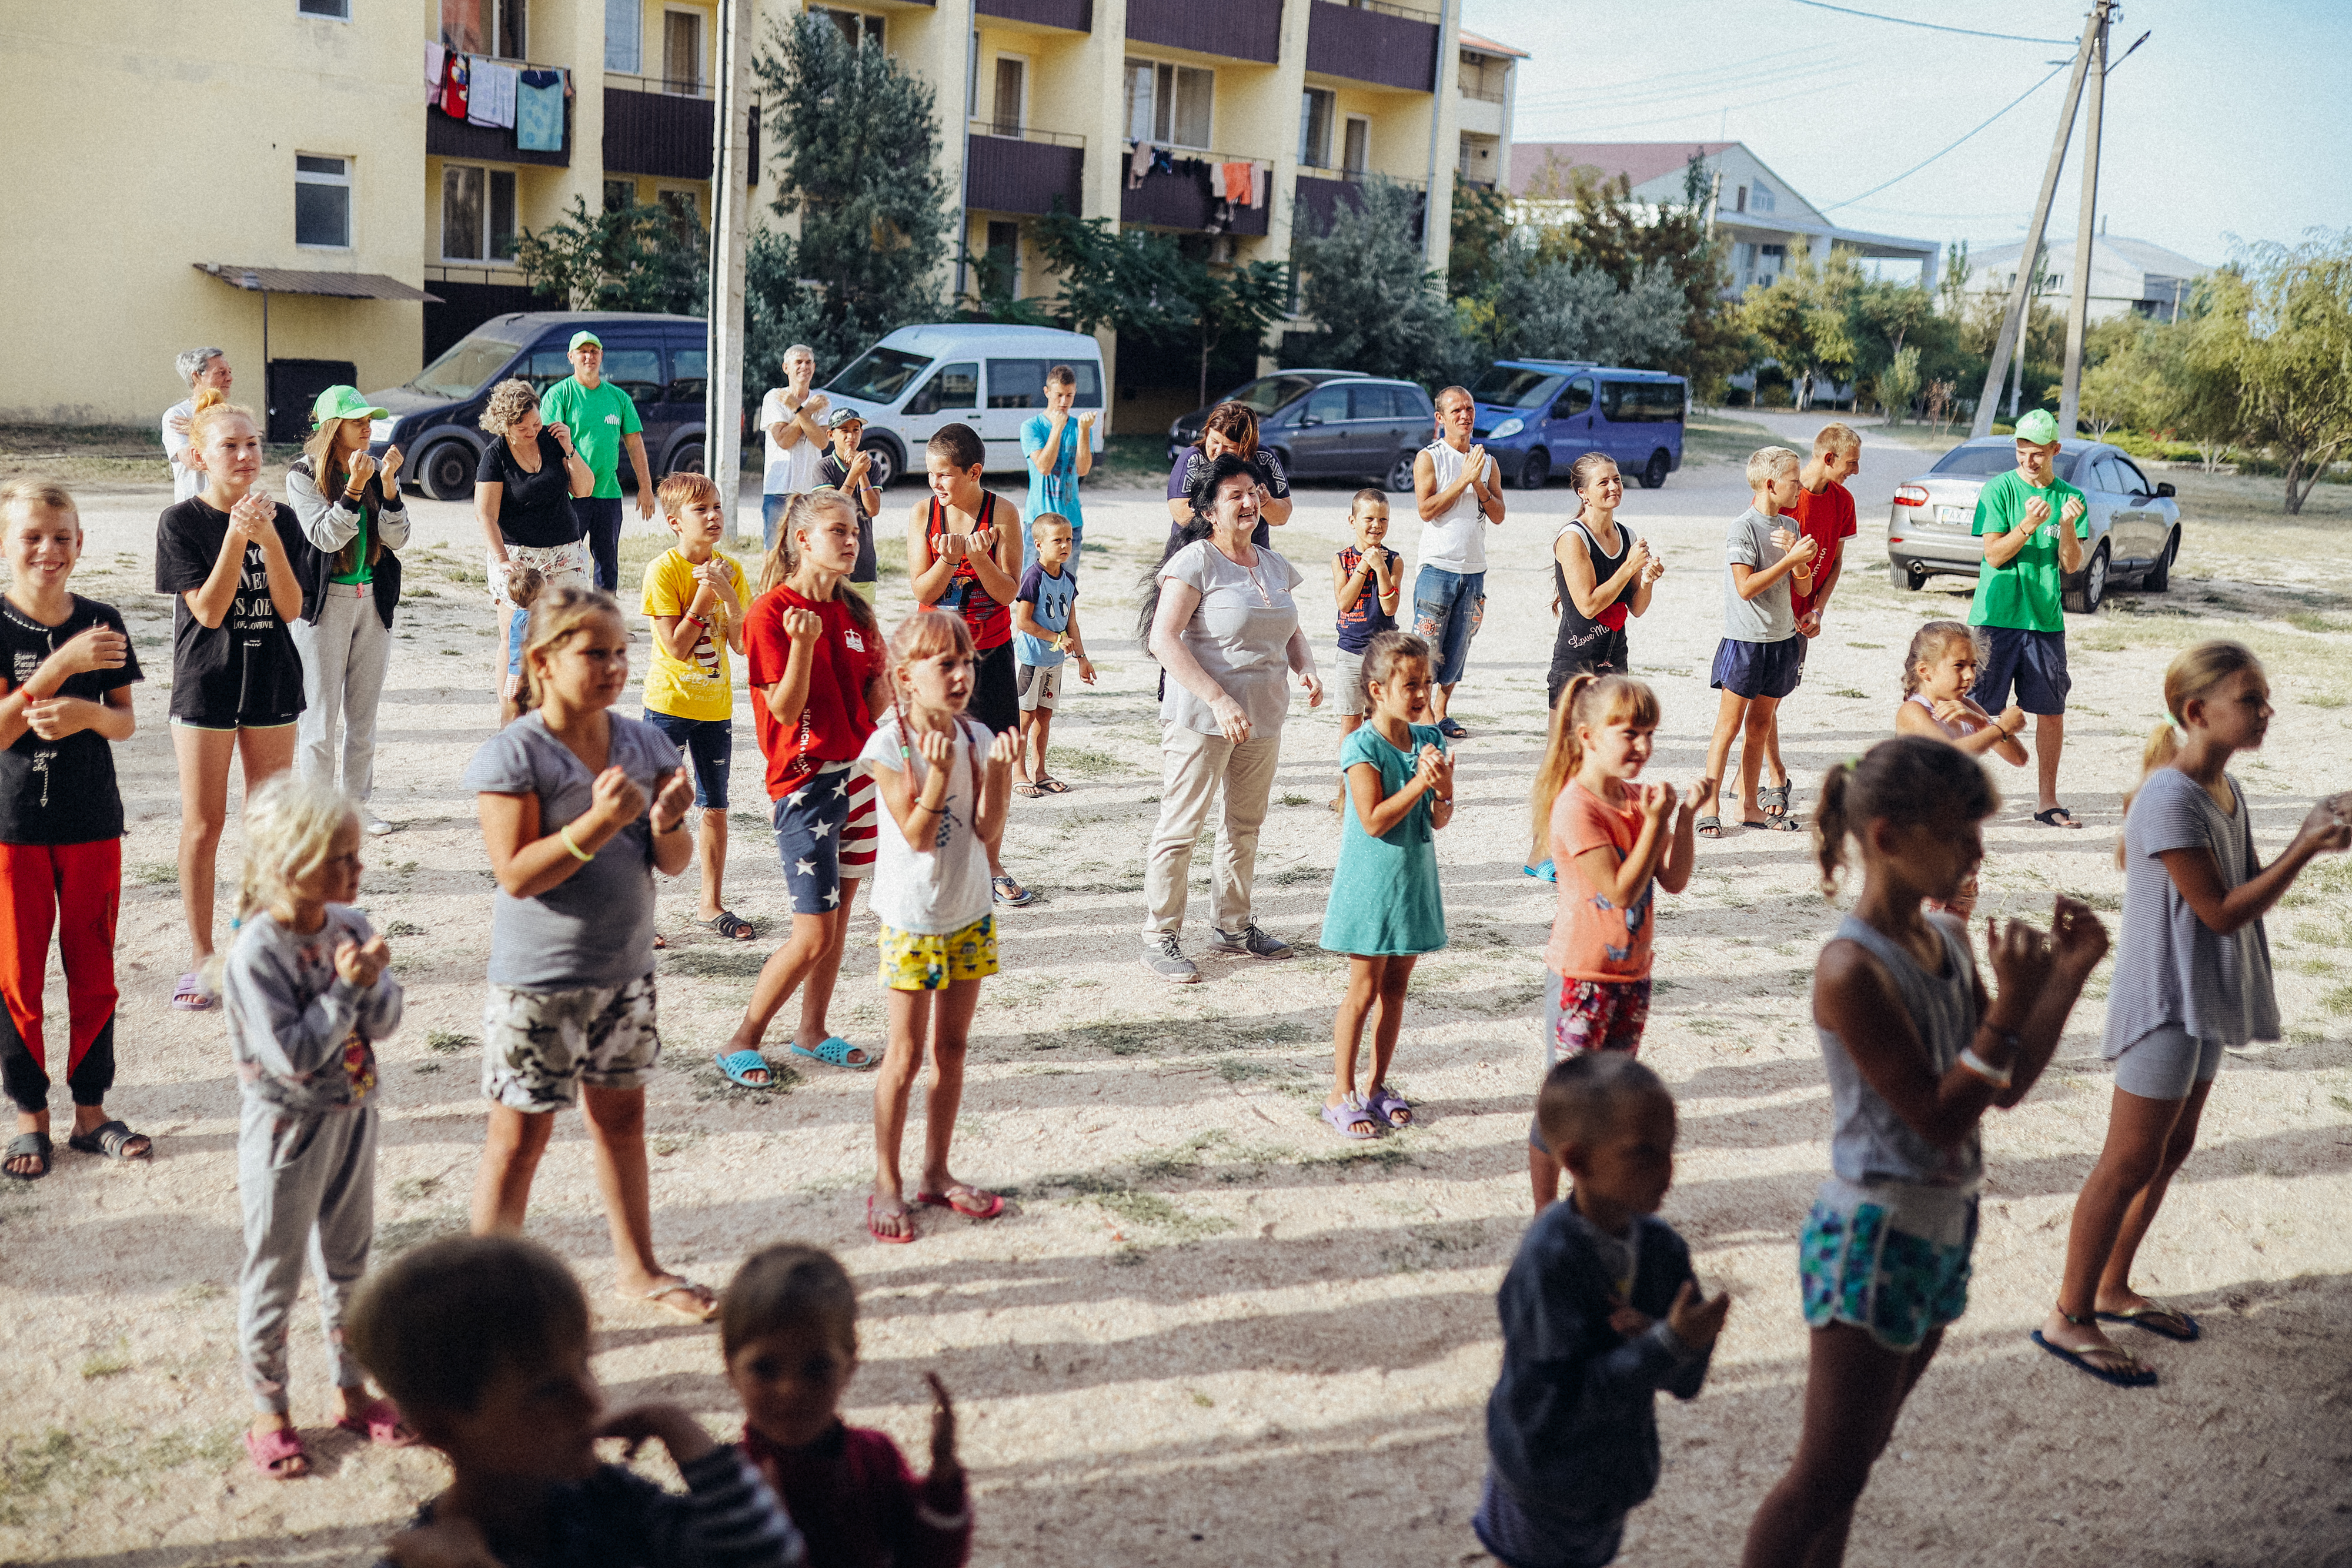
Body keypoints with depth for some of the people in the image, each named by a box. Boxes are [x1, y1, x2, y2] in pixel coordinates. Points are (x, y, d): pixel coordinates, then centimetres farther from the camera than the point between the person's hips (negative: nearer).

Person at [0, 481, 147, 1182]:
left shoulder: (102, 624, 1)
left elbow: (126, 722, 4)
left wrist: (87, 714, -18)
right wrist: (61, 665, -25)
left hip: (93, 823, 2)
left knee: (92, 973, 9)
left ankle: (90, 1110, 20)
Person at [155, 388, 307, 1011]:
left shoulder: (281, 519, 2)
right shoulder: (181, 522, -6)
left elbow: (290, 608, -6)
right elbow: (208, 610, -14)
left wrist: (269, 539, -19)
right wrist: (236, 537, -23)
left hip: (273, 684, 3)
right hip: (206, 685, -3)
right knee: (204, 824, 2)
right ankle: (200, 955, 12)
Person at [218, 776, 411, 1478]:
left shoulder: (350, 926, -3)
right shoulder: (257, 953, -22)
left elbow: (384, 1024, -2)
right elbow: (292, 1057, -25)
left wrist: (374, 981, -21)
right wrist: (345, 987, -25)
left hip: (353, 1116, 6)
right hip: (287, 1128, -6)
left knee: (348, 1261, 18)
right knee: (274, 1273, 8)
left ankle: (352, 1393, 33)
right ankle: (269, 1413, 23)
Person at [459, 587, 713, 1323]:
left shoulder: (644, 744, 3)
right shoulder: (513, 754, -14)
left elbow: (673, 863, 5)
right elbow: (516, 874, -20)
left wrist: (666, 823, -17)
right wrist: (599, 823, -29)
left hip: (626, 968, 6)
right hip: (539, 980, -6)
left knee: (622, 1116, 18)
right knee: (521, 1132, 3)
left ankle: (638, 1267, 33)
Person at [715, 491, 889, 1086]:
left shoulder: (854, 612, 9)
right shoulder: (771, 612, -11)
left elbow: (875, 706, 12)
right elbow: (785, 709, -16)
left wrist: (884, 669, -7)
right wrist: (803, 643, -28)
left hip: (858, 771, 7)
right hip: (805, 779, -7)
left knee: (839, 915, 13)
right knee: (814, 934, -7)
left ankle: (813, 1032, 27)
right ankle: (743, 1040, 9)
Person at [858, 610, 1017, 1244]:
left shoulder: (976, 737, -1)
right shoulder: (888, 745, -15)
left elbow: (988, 830, -6)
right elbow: (917, 835, -19)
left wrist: (998, 771, -19)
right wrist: (938, 772, -29)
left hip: (969, 913, 5)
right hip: (911, 919, -5)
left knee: (952, 1049, 13)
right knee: (906, 1057, 0)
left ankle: (937, 1173, 26)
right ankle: (886, 1184, 14)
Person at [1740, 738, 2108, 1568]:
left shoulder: (1950, 941, 3)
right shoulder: (1853, 968, -22)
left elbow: (2005, 1089, 7)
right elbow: (1938, 1119, -21)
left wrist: (2069, 973, 0)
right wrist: (2010, 1006, -25)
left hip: (1943, 1229, 8)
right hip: (1873, 1240, -8)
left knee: (1853, 1459, 18)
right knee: (1826, 1476, 1)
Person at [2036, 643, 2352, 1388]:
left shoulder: (2226, 790, 6)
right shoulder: (2170, 800, -23)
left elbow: (2247, 887, 8)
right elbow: (2223, 910, -21)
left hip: (2204, 1003, 9)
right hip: (2164, 1003, -9)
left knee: (2170, 1152, 17)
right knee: (2130, 1164, -3)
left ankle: (2113, 1289, 32)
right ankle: (2069, 1317, 8)